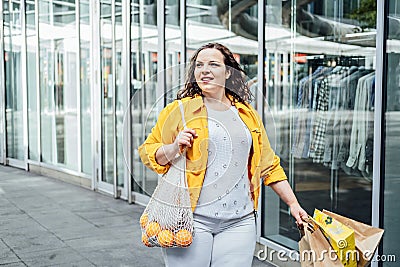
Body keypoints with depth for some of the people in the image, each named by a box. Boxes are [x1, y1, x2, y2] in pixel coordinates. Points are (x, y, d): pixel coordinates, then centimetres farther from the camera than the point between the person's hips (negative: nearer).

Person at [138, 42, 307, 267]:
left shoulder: (248, 114, 13)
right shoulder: (179, 110, 2)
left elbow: (269, 165, 17)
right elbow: (148, 152, 5)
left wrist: (293, 203, 13)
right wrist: (175, 147, -14)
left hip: (239, 223, 3)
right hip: (191, 219, -3)